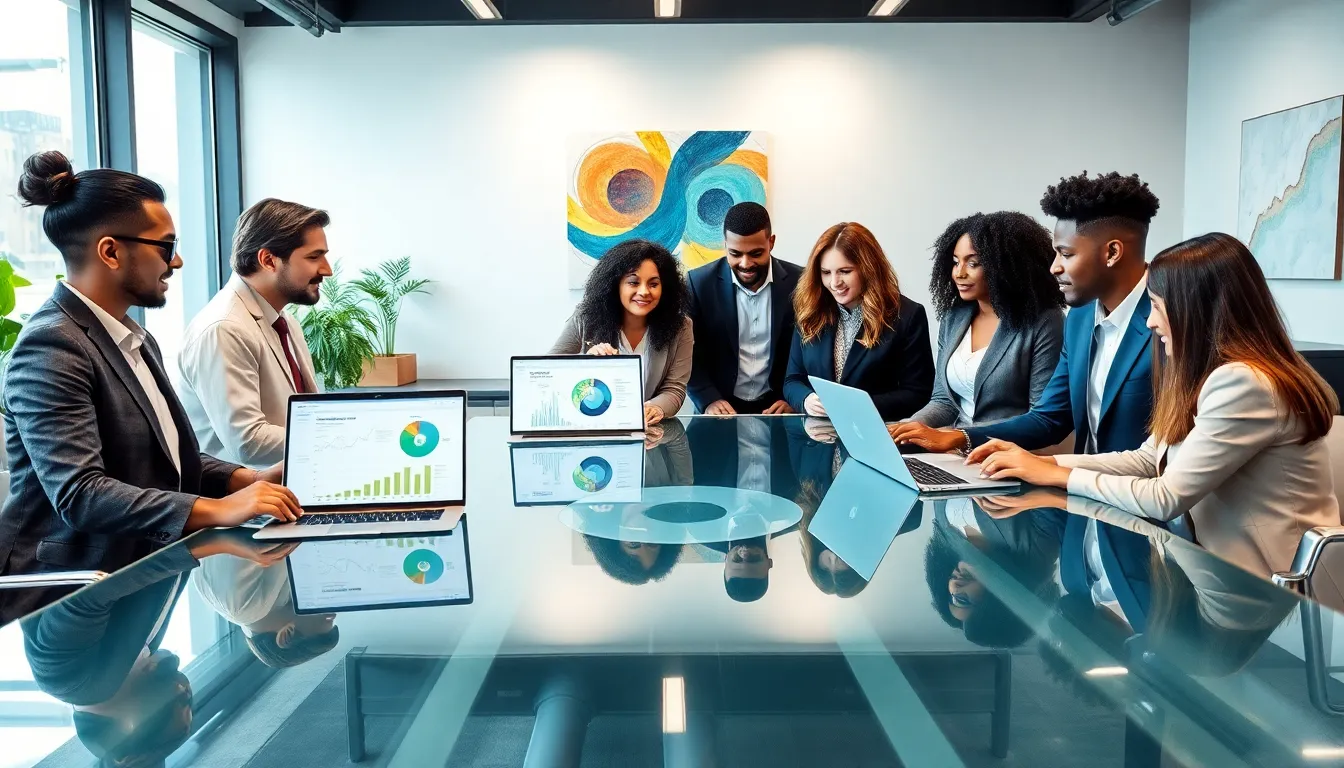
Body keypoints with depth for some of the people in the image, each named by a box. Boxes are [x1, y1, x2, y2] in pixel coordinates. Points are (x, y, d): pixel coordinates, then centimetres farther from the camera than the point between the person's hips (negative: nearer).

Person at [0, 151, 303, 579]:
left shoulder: (138, 342, 14)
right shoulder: (51, 347, -15)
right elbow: (78, 494, -23)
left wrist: (249, 480, 2)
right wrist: (216, 510, -28)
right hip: (68, 592, -8)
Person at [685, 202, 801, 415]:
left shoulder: (798, 282, -4)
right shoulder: (700, 282, -5)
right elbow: (690, 353, -2)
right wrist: (709, 400, -15)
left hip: (777, 407, 1)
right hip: (721, 409, 0)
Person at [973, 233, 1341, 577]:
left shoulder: (1243, 383, -23)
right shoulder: (1209, 374, 7)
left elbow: (1166, 499, -22)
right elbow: (1147, 459, 9)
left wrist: (1058, 475, -12)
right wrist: (1042, 462, -1)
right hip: (1220, 560, 7)